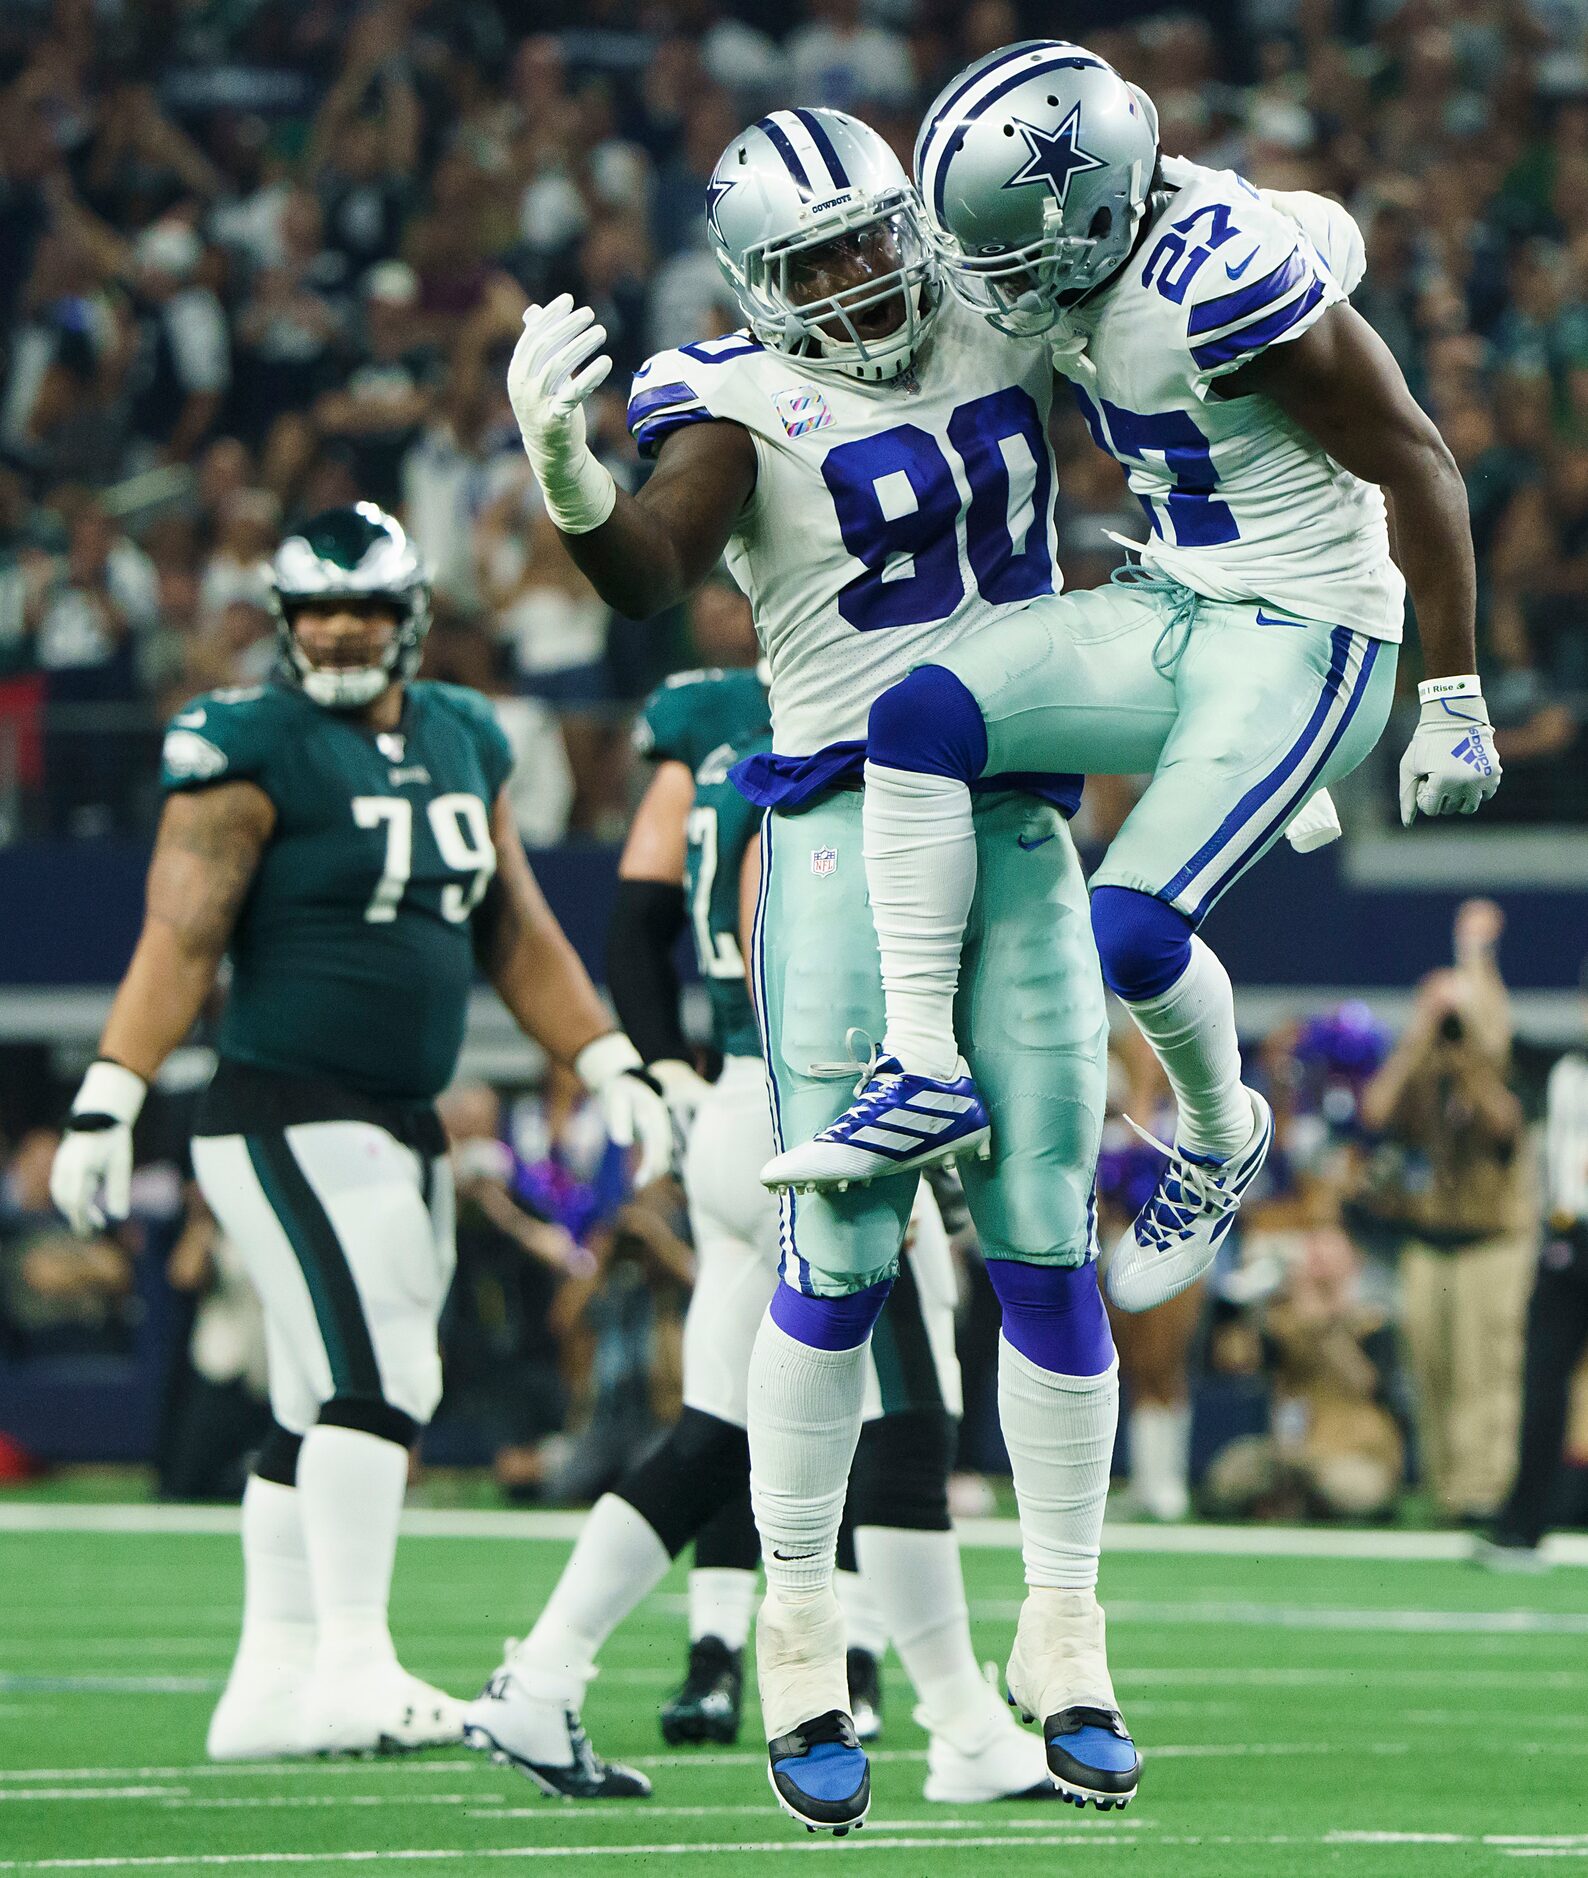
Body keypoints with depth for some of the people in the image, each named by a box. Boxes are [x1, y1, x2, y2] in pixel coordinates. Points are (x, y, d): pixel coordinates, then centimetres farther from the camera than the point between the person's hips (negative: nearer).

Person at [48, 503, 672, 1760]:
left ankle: (271, 1688, 13)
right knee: (376, 1377, -17)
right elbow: (180, 942, -12)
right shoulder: (252, 751, -9)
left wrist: (612, 1066, 15)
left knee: (328, 1414, 9)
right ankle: (352, 1668, -18)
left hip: (403, 1129, 8)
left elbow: (517, 933, 20)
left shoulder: (463, 741, 13)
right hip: (288, 1121, -8)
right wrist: (107, 1103, -19)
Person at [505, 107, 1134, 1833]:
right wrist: (563, 476, -43)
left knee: (1045, 1242, 2)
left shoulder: (995, 323, 8)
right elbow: (650, 574, -24)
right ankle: (798, 1641, 2)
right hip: (848, 828, -4)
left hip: (1020, 828, 4)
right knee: (842, 1252, -8)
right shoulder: (746, 409, -7)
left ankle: (1063, 1637, 10)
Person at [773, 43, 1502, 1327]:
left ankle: (1220, 1137, 15)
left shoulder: (1227, 284, -26)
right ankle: (929, 1077, -7)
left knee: (1133, 931, -18)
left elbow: (1417, 468, -18)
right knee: (923, 716, -13)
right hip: (1170, 612, 8)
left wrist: (1452, 704, -13)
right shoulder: (1093, 263, -1)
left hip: (1300, 644, -8)